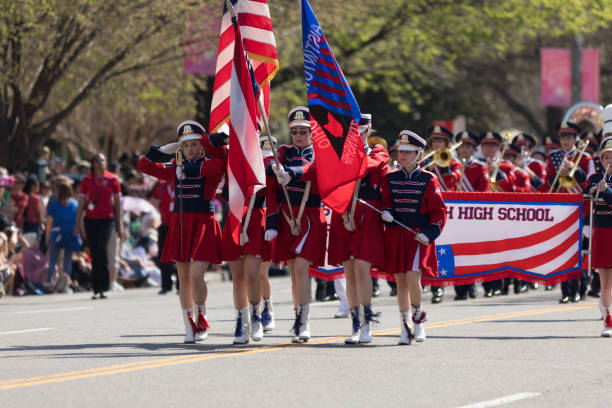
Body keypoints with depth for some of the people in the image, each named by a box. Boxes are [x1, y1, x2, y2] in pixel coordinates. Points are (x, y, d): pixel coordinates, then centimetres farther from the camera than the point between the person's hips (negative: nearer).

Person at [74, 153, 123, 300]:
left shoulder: (112, 179, 3)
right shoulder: (87, 179, 7)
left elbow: (117, 201, 8)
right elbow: (81, 202, 10)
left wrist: (119, 223, 6)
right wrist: (78, 223, 6)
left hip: (107, 220, -2)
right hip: (90, 220, 2)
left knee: (102, 251, -17)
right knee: (94, 255, 2)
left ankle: (102, 288, -15)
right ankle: (96, 289, 7)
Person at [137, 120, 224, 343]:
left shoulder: (211, 164, -2)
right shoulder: (175, 168, 11)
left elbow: (215, 167, -27)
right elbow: (144, 165, 13)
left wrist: (187, 170, -19)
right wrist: (165, 150, 3)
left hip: (203, 224, -4)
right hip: (179, 224, 5)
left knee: (196, 275, -14)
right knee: (184, 279, 5)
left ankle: (201, 317, 9)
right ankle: (190, 328, 12)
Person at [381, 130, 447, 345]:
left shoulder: (428, 180, -1)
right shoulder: (390, 179, 7)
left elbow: (439, 210, -1)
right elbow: (386, 202, 12)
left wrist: (429, 233, -12)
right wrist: (386, 212, -11)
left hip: (419, 236, -3)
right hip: (396, 236, 3)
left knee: (413, 277, -16)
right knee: (401, 281, 3)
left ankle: (418, 315, 9)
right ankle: (405, 328, 10)